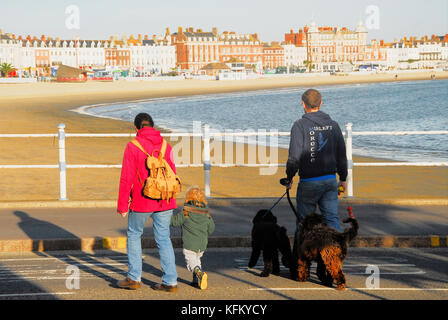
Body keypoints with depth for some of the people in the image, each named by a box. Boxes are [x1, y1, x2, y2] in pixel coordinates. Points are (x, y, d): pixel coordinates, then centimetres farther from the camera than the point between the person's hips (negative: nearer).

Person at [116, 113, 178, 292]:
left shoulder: (133, 147, -9)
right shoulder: (166, 146, 4)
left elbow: (127, 179, -10)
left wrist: (122, 206, -5)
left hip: (141, 203, -4)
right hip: (164, 203, 4)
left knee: (134, 235, 15)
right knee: (164, 239, 9)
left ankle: (134, 278, 15)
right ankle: (170, 281, 5)